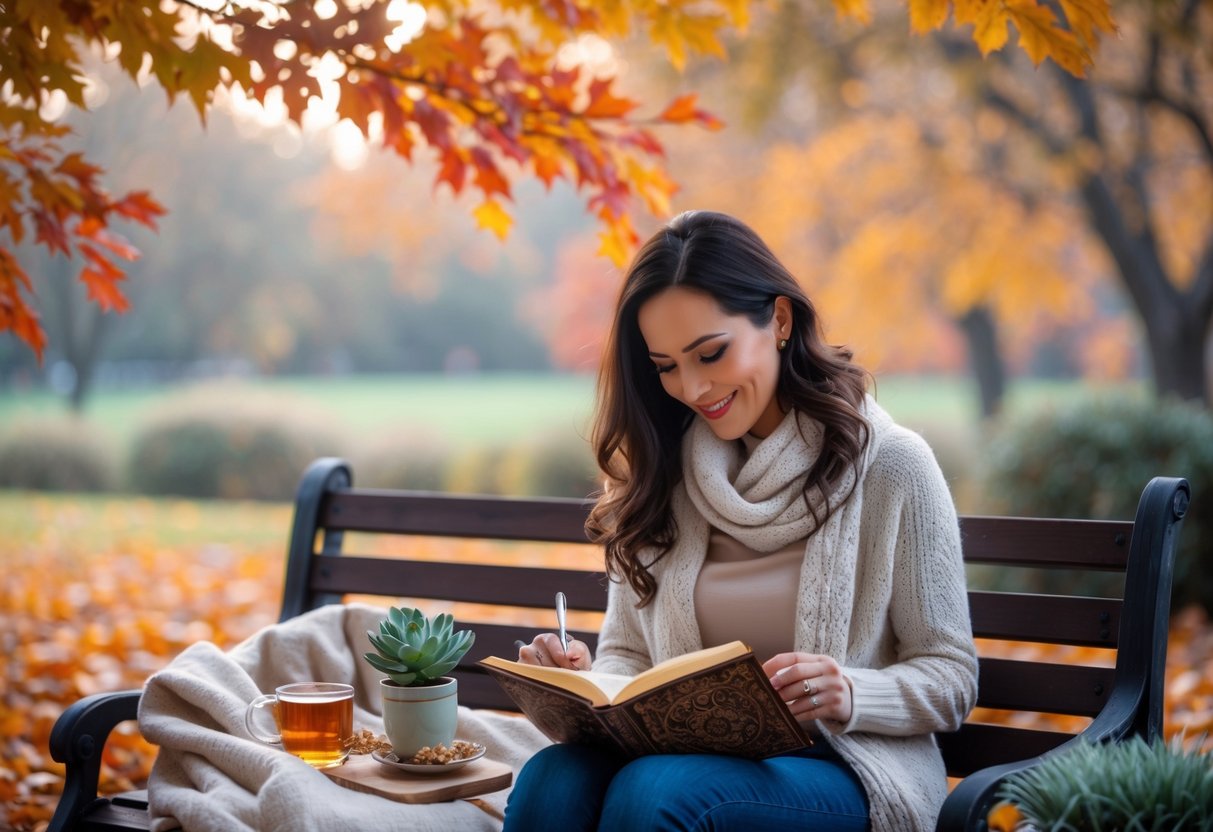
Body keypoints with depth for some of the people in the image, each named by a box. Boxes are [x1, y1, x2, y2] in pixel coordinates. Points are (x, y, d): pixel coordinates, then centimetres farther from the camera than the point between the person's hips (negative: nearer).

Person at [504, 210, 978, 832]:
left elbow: (951, 678, 0)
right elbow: (628, 653, 15)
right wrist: (586, 683, -9)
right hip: (692, 755, 4)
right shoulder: (659, 475, 10)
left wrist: (849, 695, -21)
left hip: (844, 772, -3)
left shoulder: (889, 465, -2)